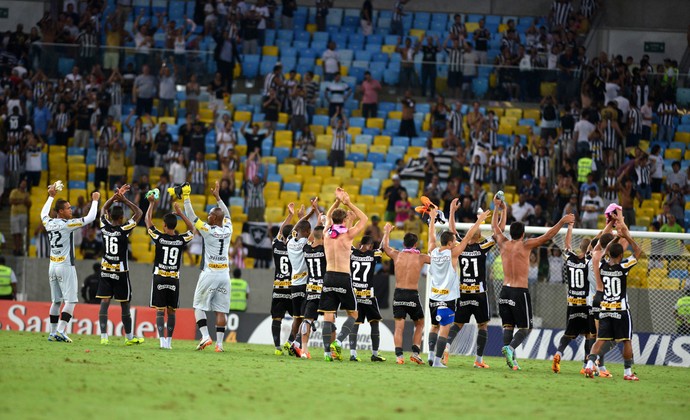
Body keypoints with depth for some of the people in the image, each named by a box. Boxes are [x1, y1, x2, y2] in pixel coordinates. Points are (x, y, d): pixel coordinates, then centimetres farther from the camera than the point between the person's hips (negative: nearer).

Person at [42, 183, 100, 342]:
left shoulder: (49, 223, 3)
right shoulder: (68, 224, -14)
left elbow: (44, 213, 28)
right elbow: (90, 218, -12)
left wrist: (51, 196, 35)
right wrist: (95, 200, 2)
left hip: (53, 266, 7)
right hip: (65, 266, -7)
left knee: (56, 301, 12)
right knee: (70, 301, -5)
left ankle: (53, 332, 13)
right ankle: (61, 331, -17)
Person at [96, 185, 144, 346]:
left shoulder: (104, 227, -3)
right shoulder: (124, 230, -13)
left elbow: (104, 208, 16)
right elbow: (139, 213, -5)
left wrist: (115, 196, 11)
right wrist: (124, 200, -5)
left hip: (105, 271, 3)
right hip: (120, 273, -3)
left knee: (104, 302, 0)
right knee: (125, 305, 7)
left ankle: (103, 337, -8)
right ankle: (129, 337, 17)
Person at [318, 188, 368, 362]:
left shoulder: (327, 233, 5)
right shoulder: (348, 235, -6)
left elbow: (328, 216, 27)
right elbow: (364, 219, 7)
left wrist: (337, 201, 18)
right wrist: (348, 203, 6)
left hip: (329, 277, 4)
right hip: (344, 278, -4)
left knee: (328, 315, 3)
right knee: (353, 314, 10)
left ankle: (328, 350, -3)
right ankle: (338, 341, -9)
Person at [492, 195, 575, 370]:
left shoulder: (504, 244, 4)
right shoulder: (525, 245, -8)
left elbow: (495, 228, 21)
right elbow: (547, 236, -12)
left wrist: (497, 208, 32)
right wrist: (562, 222, -11)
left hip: (505, 290, 5)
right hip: (520, 292, -5)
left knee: (508, 326, 10)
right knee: (525, 328, 2)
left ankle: (511, 359, 0)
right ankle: (510, 348, -24)